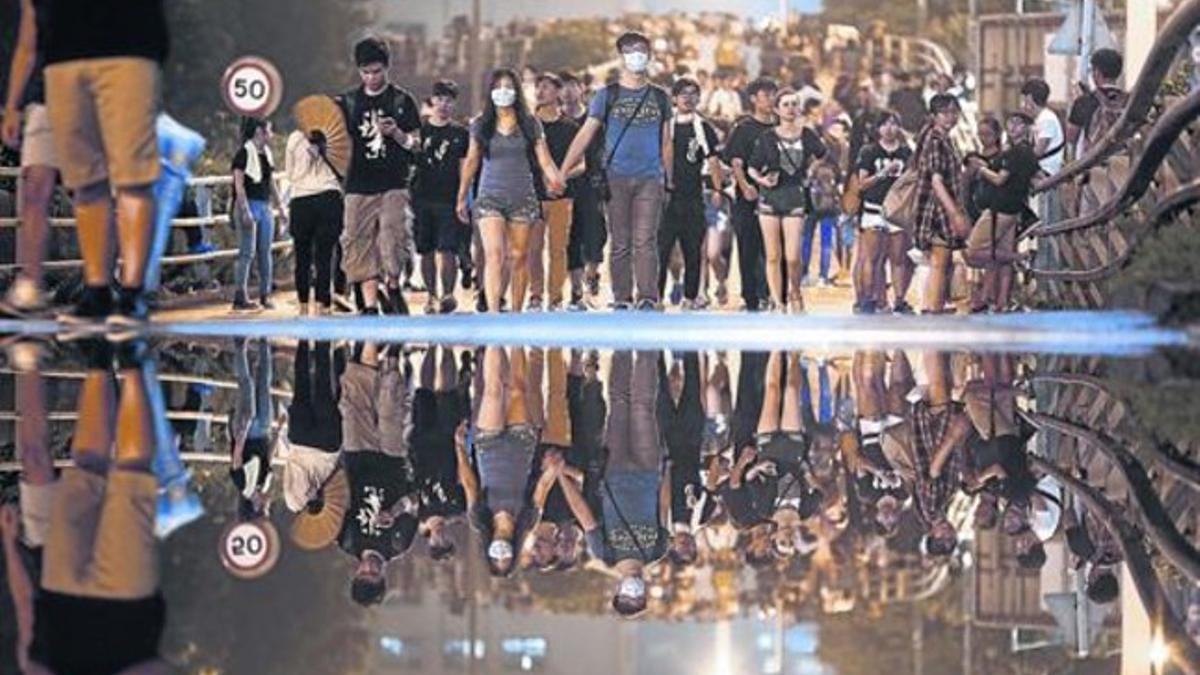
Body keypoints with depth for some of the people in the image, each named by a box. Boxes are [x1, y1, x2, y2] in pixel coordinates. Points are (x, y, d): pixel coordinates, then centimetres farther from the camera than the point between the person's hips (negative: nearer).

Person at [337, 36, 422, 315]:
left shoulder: (402, 100, 5)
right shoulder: (348, 102, 12)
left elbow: (416, 144, 5)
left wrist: (397, 134, -14)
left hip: (393, 185, -3)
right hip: (359, 185, 3)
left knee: (394, 235, -16)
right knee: (359, 243, -1)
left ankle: (393, 286, 7)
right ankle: (370, 305, 4)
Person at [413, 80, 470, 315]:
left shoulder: (460, 134, 8)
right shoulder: (420, 130, 9)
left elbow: (464, 169, 9)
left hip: (449, 199, -2)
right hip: (422, 197, 2)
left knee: (447, 250, -13)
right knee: (426, 251, 5)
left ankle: (448, 294, -12)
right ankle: (432, 297, 14)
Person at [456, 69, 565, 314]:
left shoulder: (530, 124, 4)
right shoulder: (481, 126, 6)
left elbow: (544, 158, -1)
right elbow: (471, 162, 14)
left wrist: (555, 178, -22)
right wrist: (461, 197, 18)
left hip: (523, 198, 1)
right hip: (489, 198, -1)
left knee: (519, 256, 5)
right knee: (493, 254, -15)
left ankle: (516, 312, 15)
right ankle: (493, 312, -24)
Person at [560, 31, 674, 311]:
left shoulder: (660, 97, 12)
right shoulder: (607, 95, 7)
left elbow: (666, 143, 17)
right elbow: (586, 134, 3)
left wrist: (669, 181, 13)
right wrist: (562, 172, -4)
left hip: (650, 179, 0)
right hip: (616, 179, 0)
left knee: (645, 241, -9)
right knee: (620, 243, 2)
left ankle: (648, 298, -12)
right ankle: (622, 300, 7)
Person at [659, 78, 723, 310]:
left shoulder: (704, 128, 10)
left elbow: (713, 160, 11)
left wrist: (717, 189, 2)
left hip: (693, 197, 2)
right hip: (667, 195, -2)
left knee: (693, 250, 5)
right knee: (661, 248, -8)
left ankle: (691, 295, 12)